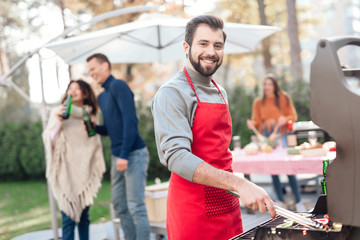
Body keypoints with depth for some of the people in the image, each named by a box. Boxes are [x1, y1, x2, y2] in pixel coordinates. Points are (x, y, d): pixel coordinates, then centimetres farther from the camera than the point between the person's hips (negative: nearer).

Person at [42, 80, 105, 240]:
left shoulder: (90, 115, 12)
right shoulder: (58, 113, 2)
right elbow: (50, 141, -5)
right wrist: (58, 121, -17)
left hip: (85, 171, 4)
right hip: (66, 171, -3)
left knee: (84, 215, 7)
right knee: (69, 217, -8)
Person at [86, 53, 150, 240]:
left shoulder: (118, 86, -9)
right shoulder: (101, 97, 17)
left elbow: (130, 121, -17)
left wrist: (124, 155, -21)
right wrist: (94, 128, 3)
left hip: (134, 154, -9)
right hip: (117, 156, 9)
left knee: (136, 207, -7)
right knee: (119, 205, 11)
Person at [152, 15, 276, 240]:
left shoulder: (220, 92, 13)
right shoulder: (171, 93, -12)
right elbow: (176, 156, -24)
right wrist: (239, 184, -31)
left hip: (228, 205, 7)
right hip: (193, 211, -7)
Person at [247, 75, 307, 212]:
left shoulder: (283, 99, 8)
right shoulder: (258, 102, 14)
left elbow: (293, 116, 6)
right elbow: (256, 120, 10)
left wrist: (285, 119, -15)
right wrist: (252, 124, -13)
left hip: (280, 135, -3)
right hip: (265, 137, 3)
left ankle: (298, 202, -4)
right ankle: (281, 201, 14)